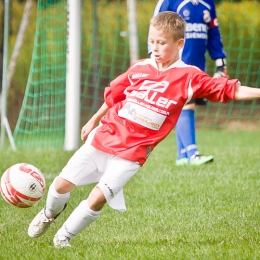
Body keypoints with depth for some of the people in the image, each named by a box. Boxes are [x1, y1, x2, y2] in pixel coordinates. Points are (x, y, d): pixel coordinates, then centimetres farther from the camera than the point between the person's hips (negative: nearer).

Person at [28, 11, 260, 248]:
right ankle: (51, 212, 36)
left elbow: (231, 90, -11)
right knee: (63, 183, 2)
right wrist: (93, 121, 27)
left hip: (132, 152, -3)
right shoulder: (139, 68, 4)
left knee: (98, 198, -15)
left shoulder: (189, 77, -6)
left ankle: (64, 236, 9)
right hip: (103, 137, 3)